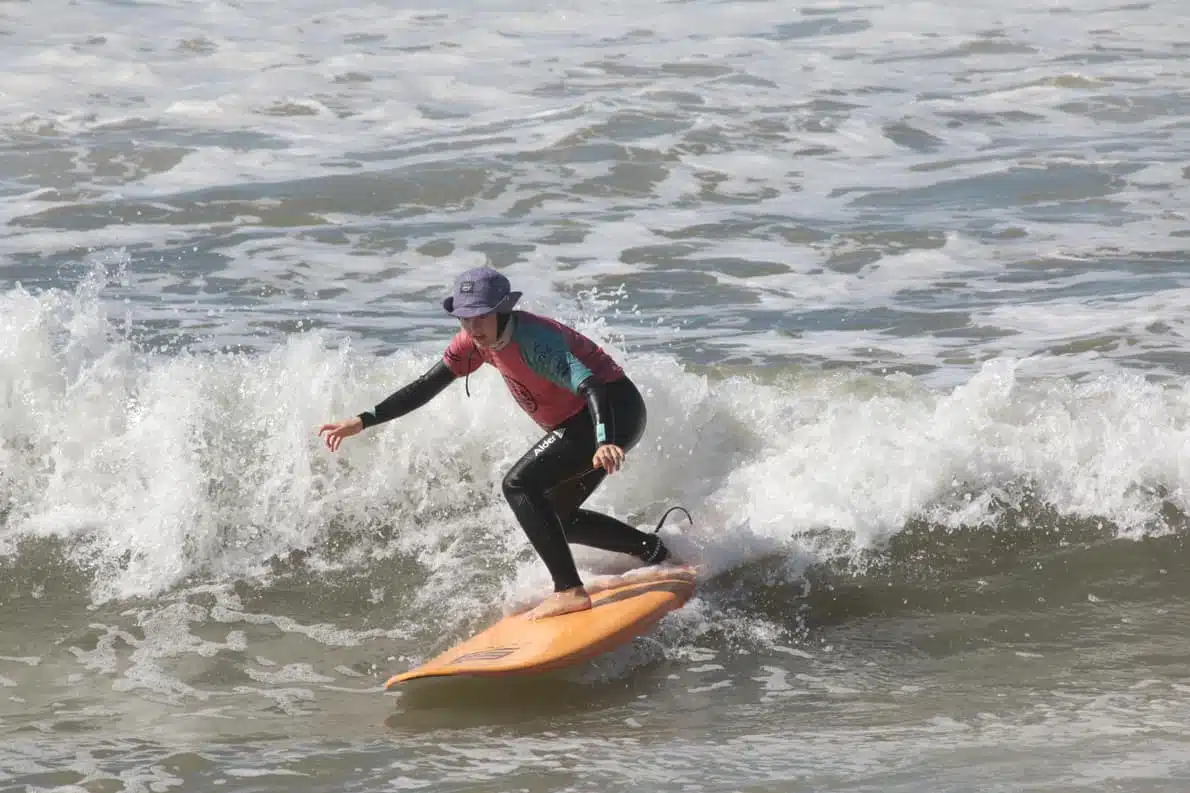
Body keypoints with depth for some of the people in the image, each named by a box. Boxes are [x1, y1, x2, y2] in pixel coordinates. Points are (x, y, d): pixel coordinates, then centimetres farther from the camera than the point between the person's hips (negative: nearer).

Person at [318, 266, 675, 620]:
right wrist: (362, 422, -3)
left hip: (614, 412, -10)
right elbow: (426, 387, 4)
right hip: (580, 422, 10)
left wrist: (606, 444, -56)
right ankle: (652, 550, 32)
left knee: (520, 485, -21)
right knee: (554, 515, 19)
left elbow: (591, 388, -39)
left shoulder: (532, 340, -28)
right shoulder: (476, 341, -3)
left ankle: (570, 591, -24)